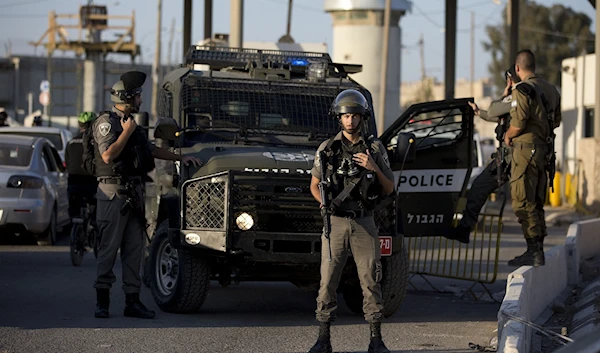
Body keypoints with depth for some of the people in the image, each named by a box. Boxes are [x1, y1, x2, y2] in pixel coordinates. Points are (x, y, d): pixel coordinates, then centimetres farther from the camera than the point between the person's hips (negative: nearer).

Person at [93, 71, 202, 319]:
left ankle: (132, 301, 7)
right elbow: (108, 155, -20)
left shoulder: (130, 123, 19)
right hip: (113, 192, -8)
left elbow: (151, 150, 30)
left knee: (134, 249, 5)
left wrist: (180, 158, 29)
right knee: (109, 248, -7)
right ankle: (102, 301, -3)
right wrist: (126, 132, -12)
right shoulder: (106, 122, -8)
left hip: (134, 193, 8)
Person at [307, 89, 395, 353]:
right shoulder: (327, 149, 3)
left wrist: (374, 168, -11)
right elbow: (314, 185, 11)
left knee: (371, 281, 0)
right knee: (328, 280, -1)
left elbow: (389, 189, 6)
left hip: (364, 223, 0)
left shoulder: (375, 149, 4)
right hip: (335, 222, 0)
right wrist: (324, 201, -8)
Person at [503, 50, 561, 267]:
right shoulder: (550, 90, 12)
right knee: (536, 203, 14)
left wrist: (507, 136, 0)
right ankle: (538, 251, 17)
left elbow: (518, 123, -19)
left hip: (526, 150, -8)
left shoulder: (523, 90, -14)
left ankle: (534, 252, -11)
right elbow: (556, 121, 18)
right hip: (545, 150, 8)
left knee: (523, 203, -6)